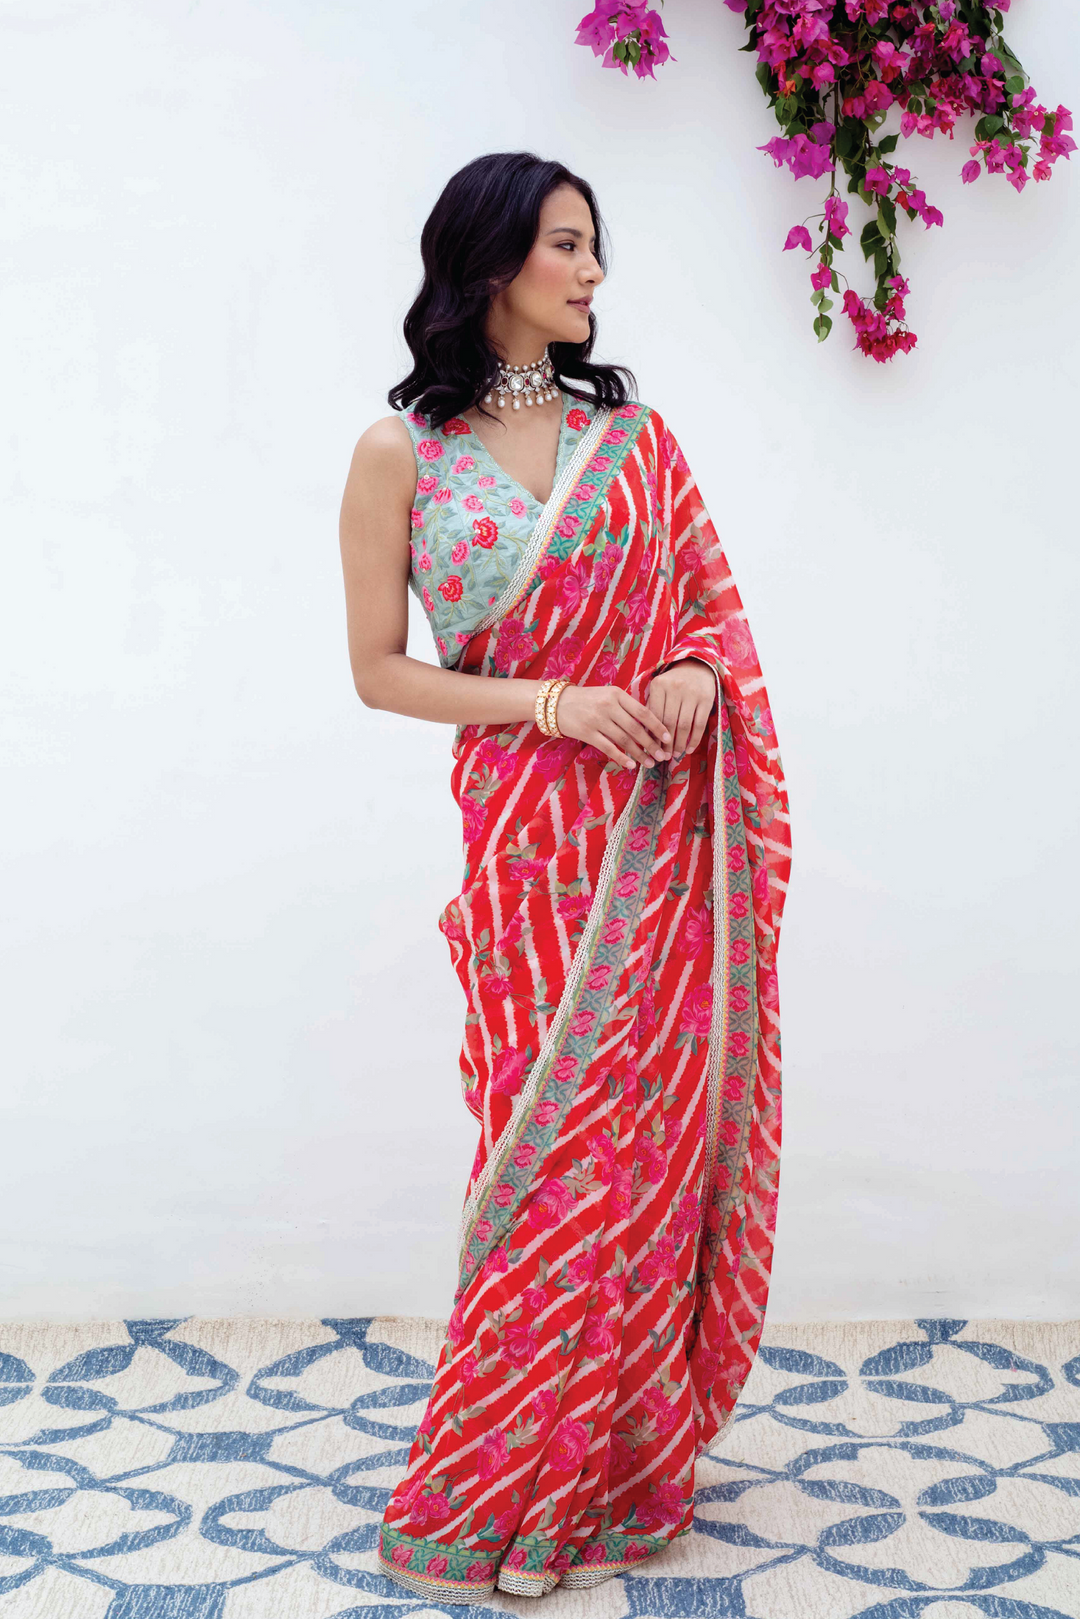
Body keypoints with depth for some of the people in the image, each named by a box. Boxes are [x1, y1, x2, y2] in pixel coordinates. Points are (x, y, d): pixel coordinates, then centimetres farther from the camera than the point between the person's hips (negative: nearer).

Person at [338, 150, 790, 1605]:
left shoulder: (634, 434, 9)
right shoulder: (402, 455, 0)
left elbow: (717, 599, 13)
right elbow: (379, 669, 0)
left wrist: (700, 677, -10)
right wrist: (553, 702, -12)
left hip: (675, 827, 3)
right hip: (531, 836, -3)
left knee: (657, 1132, 5)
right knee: (557, 1147, 0)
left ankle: (626, 1457, 22)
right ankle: (516, 1489, 16)